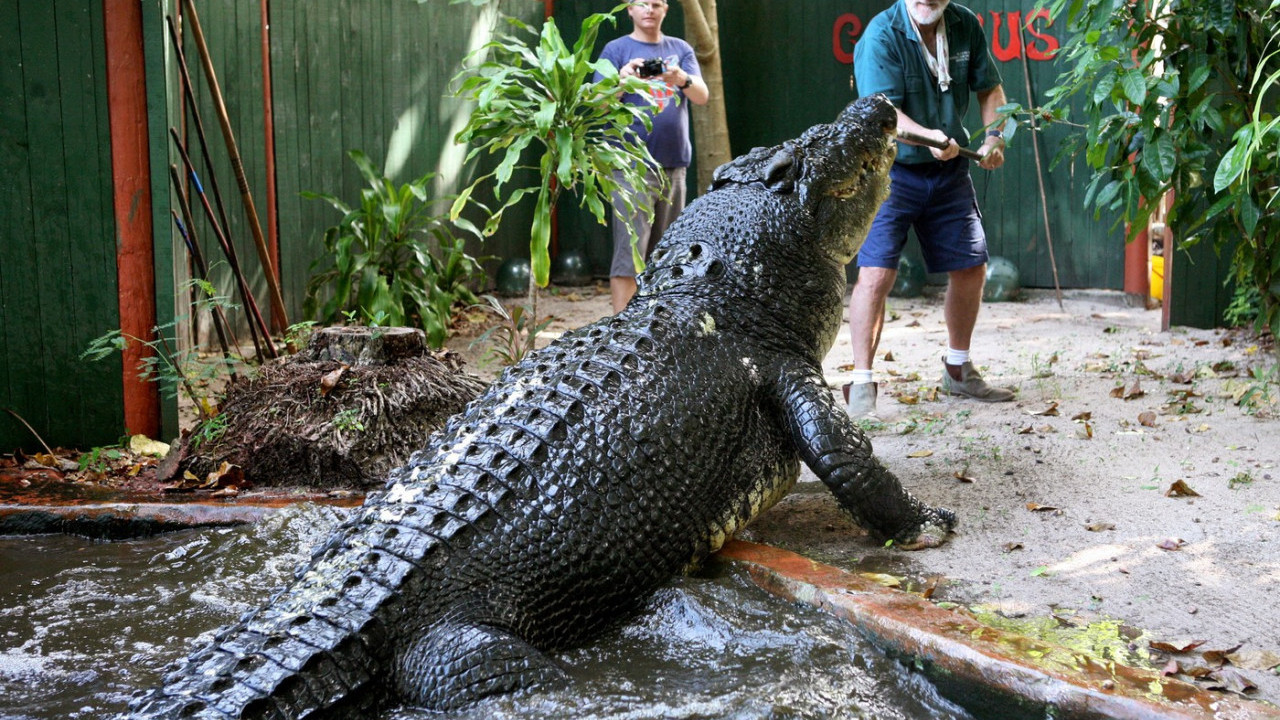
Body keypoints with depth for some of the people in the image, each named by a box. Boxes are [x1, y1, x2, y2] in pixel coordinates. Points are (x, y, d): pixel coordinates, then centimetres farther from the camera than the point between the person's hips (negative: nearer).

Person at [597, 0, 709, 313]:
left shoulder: (680, 49, 13)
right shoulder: (617, 49, 4)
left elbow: (702, 96, 1)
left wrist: (682, 79, -20)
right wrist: (621, 80, -25)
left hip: (674, 163, 4)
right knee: (630, 249, -11)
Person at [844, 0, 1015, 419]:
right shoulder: (881, 35, -18)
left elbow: (989, 88, 13)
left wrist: (993, 139, -3)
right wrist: (931, 137, -43)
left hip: (950, 170, 6)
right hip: (891, 169, -6)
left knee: (971, 268, 11)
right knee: (876, 272, -17)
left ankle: (958, 371, 31)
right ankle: (861, 386, -10)